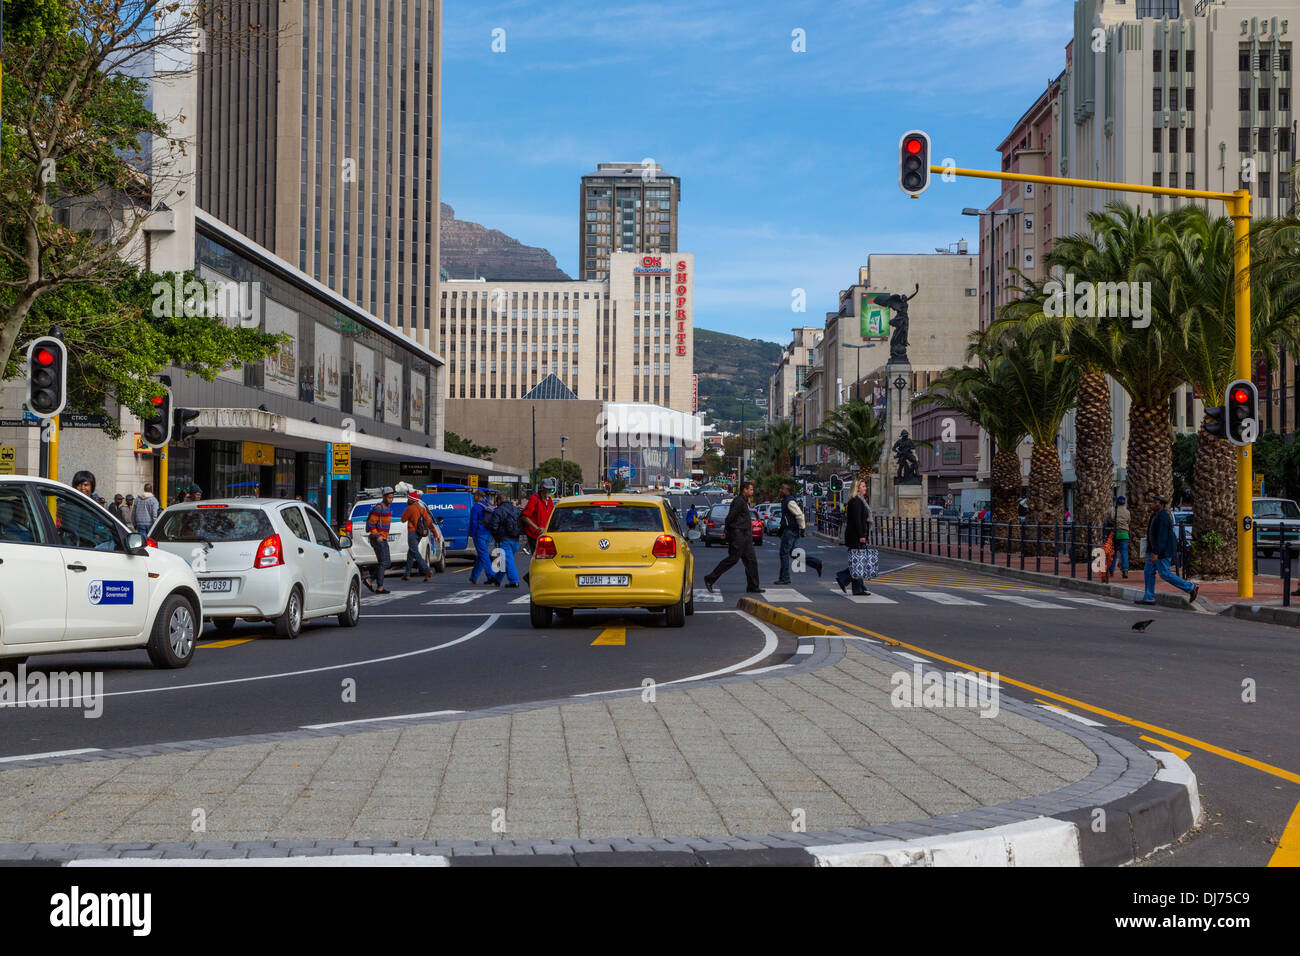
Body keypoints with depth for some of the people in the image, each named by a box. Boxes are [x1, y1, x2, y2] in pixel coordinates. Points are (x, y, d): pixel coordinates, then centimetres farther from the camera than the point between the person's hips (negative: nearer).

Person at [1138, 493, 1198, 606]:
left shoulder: (1163, 517, -20)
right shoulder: (1156, 515, 12)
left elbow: (1162, 536, -26)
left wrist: (1156, 553, -28)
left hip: (1163, 550, -10)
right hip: (1156, 549, 10)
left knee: (1165, 574, -6)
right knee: (1148, 571, 7)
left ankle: (1191, 588, 3)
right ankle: (1148, 598, 9)